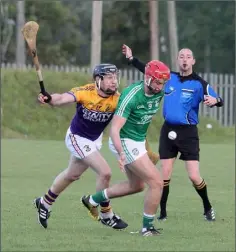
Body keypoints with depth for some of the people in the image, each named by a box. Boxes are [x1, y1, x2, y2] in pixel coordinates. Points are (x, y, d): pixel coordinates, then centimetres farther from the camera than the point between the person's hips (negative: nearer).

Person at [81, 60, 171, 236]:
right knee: (156, 182, -13)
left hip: (138, 141, 9)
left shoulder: (159, 93, -4)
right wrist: (121, 153, -45)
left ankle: (93, 200, 36)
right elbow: (115, 129, -32)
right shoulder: (132, 96, -27)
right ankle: (148, 227, -1)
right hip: (125, 142, -9)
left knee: (137, 185, 24)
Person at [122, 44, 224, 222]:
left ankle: (208, 209, 15)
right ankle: (162, 213, 12)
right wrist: (131, 58, 18)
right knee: (164, 175, 1)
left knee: (194, 176, -8)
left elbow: (218, 101, -15)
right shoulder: (169, 77, 6)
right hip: (168, 131, 4)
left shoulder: (199, 83, -7)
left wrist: (214, 100, -38)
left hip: (188, 133, -4)